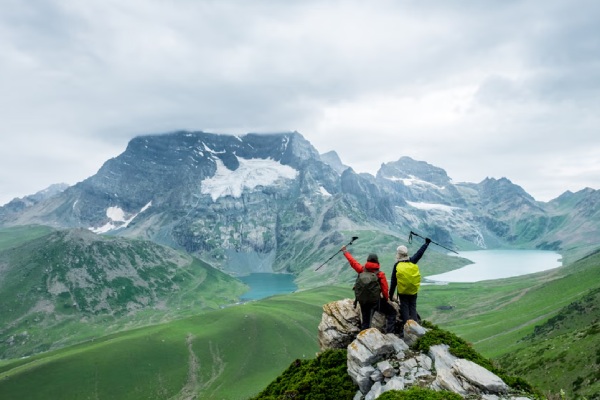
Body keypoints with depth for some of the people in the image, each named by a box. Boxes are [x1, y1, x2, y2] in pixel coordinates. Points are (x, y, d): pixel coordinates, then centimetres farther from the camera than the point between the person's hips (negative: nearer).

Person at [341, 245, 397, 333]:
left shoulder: (362, 270, -6)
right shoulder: (380, 274, -13)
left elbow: (353, 261, 6)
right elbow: (384, 288, -9)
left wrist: (345, 251, 18)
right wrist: (386, 298, 9)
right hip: (376, 300, -4)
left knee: (365, 321, 13)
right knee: (391, 313, 12)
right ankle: (389, 333, 1)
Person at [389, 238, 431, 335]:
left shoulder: (397, 266, -11)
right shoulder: (412, 262, -6)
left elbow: (393, 282, -6)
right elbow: (420, 253, 10)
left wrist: (390, 294, 1)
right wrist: (426, 243, 24)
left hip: (403, 292, -3)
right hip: (414, 291, 3)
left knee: (405, 309, 5)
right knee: (413, 308, 12)